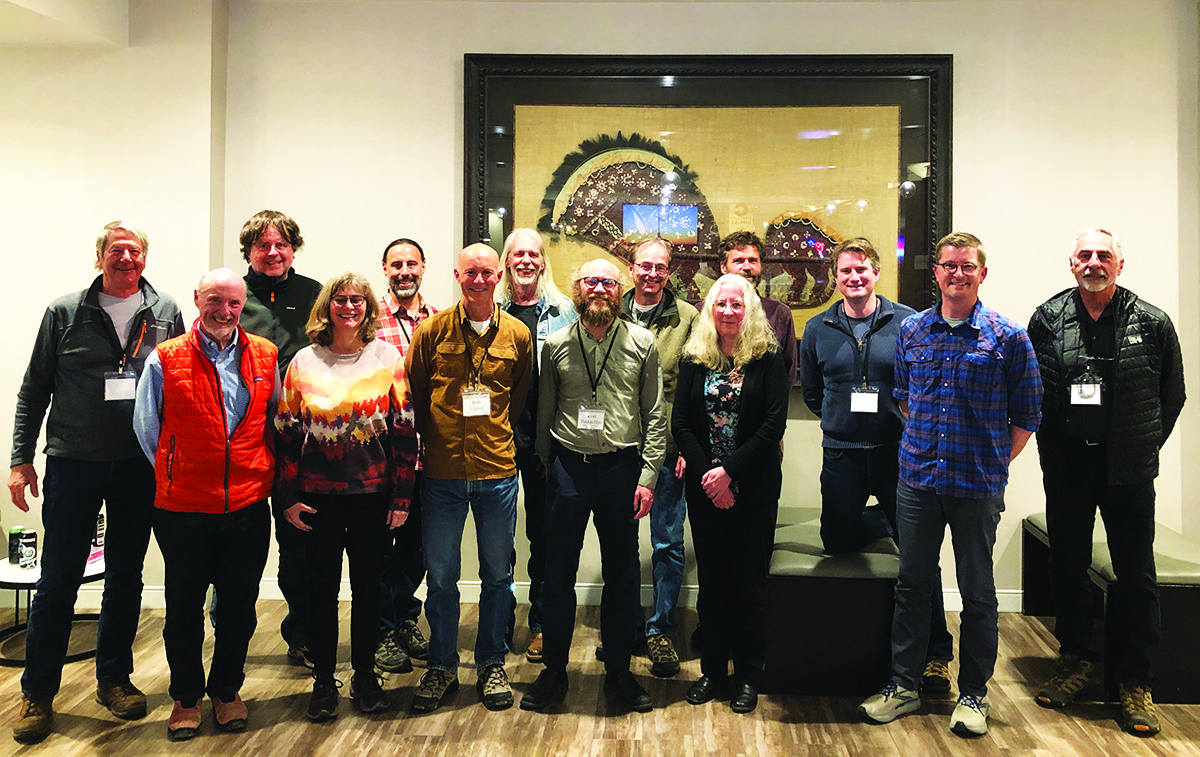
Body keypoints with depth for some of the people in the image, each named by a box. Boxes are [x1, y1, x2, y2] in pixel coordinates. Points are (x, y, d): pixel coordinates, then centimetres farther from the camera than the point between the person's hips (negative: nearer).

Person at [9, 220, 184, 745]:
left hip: (140, 466, 1)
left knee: (126, 575, 12)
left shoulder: (166, 314, 5)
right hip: (73, 465, -1)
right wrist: (21, 459, 1)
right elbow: (34, 391, 5)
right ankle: (37, 692, 19)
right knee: (58, 580, 4)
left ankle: (114, 677, 27)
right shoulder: (65, 314, 2)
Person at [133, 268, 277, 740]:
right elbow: (146, 428, 6)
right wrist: (174, 475, 6)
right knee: (184, 608, 10)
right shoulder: (166, 360, -3)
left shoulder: (265, 357, 3)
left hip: (248, 505, 2)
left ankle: (226, 691, 31)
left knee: (239, 607, 11)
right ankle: (186, 697, 28)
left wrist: (260, 472, 9)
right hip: (184, 507, -1)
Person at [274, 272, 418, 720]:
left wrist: (402, 494, -4)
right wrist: (288, 496, -2)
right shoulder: (305, 362, 3)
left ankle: (365, 676, 25)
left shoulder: (387, 357, 0)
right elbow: (287, 433, 4)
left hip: (373, 493, 0)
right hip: (318, 496, 1)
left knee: (368, 585, 9)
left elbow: (404, 429, -1)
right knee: (322, 586, 8)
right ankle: (323, 680, 23)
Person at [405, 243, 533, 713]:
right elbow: (412, 396, 8)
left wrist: (496, 438, 8)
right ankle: (442, 668, 25)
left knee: (497, 574, 10)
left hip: (498, 470, 1)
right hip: (443, 472, -1)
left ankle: (492, 665, 27)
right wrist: (435, 439, 7)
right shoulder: (432, 331, 0)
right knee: (441, 576, 8)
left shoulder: (518, 335, 4)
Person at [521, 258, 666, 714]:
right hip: (567, 468, 1)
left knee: (622, 574, 9)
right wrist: (546, 468, 7)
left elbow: (655, 415, 2)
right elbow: (544, 414, 10)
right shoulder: (556, 345, 5)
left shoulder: (641, 342, 2)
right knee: (558, 573, 7)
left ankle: (618, 671, 24)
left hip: (621, 467, 0)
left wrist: (647, 476, -4)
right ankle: (554, 670, 23)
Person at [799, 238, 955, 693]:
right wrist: (842, 419, 10)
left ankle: (935, 653, 13)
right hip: (842, 454, 3)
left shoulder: (907, 323, -3)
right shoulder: (818, 330, 6)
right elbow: (811, 391, 16)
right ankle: (887, 520, 37)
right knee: (839, 541, 6)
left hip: (898, 451, -2)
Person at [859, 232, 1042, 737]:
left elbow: (1026, 415, 1)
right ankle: (903, 686, 23)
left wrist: (994, 463, -2)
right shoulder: (911, 330, 6)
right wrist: (923, 444, 10)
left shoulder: (1009, 338, -4)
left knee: (977, 594, 8)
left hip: (978, 487, -2)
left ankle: (973, 694, 23)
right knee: (911, 585, 10)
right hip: (917, 481, 3)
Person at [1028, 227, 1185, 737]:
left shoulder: (1152, 323, -1)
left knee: (1137, 577, 4)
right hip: (1066, 467, 1)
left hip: (1129, 470, -1)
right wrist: (1054, 441, 4)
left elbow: (1172, 394, 7)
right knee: (1067, 568, 11)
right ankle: (1076, 661, 29)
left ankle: (1136, 683, 17)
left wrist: (1146, 446, 4)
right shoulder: (1048, 319, 1)